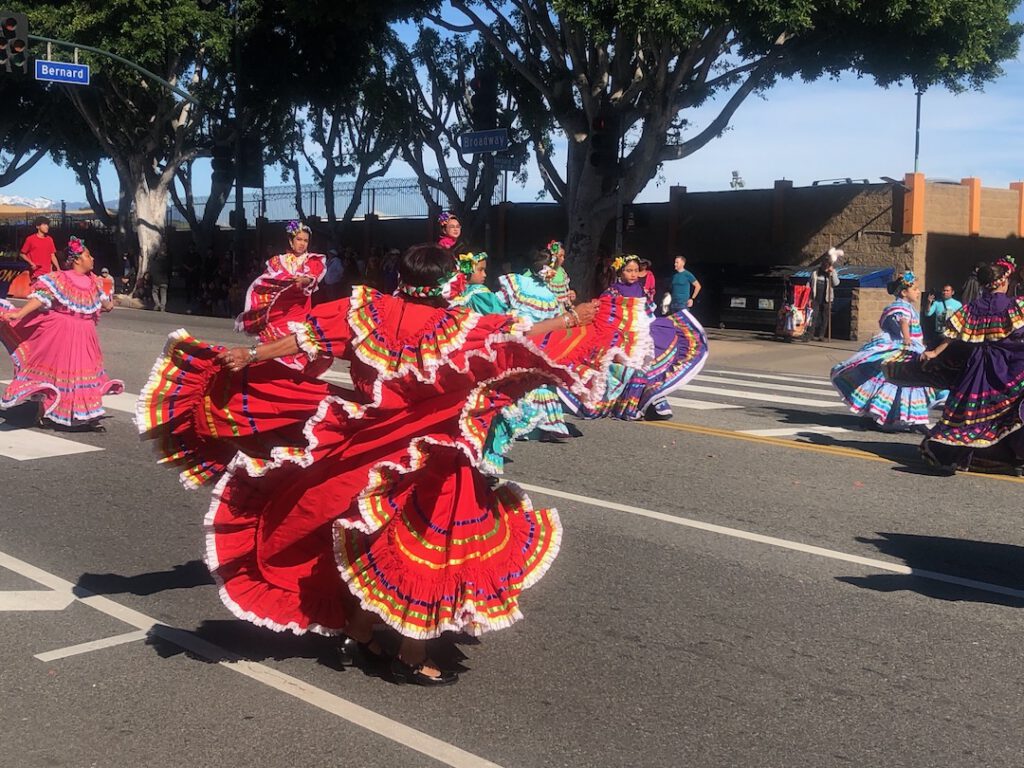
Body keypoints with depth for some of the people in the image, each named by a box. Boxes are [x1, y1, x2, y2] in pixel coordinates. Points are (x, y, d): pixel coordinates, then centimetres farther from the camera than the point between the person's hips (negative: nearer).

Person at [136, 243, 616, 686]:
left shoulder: (367, 309, -4)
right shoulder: (458, 326, -13)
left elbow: (307, 337, -3)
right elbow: (521, 336, -9)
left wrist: (251, 356, 4)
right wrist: (573, 320, 2)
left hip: (367, 447, 5)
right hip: (430, 460, -4)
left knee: (369, 542, 19)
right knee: (424, 547, 6)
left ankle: (359, 635, 31)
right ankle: (411, 657, 13)